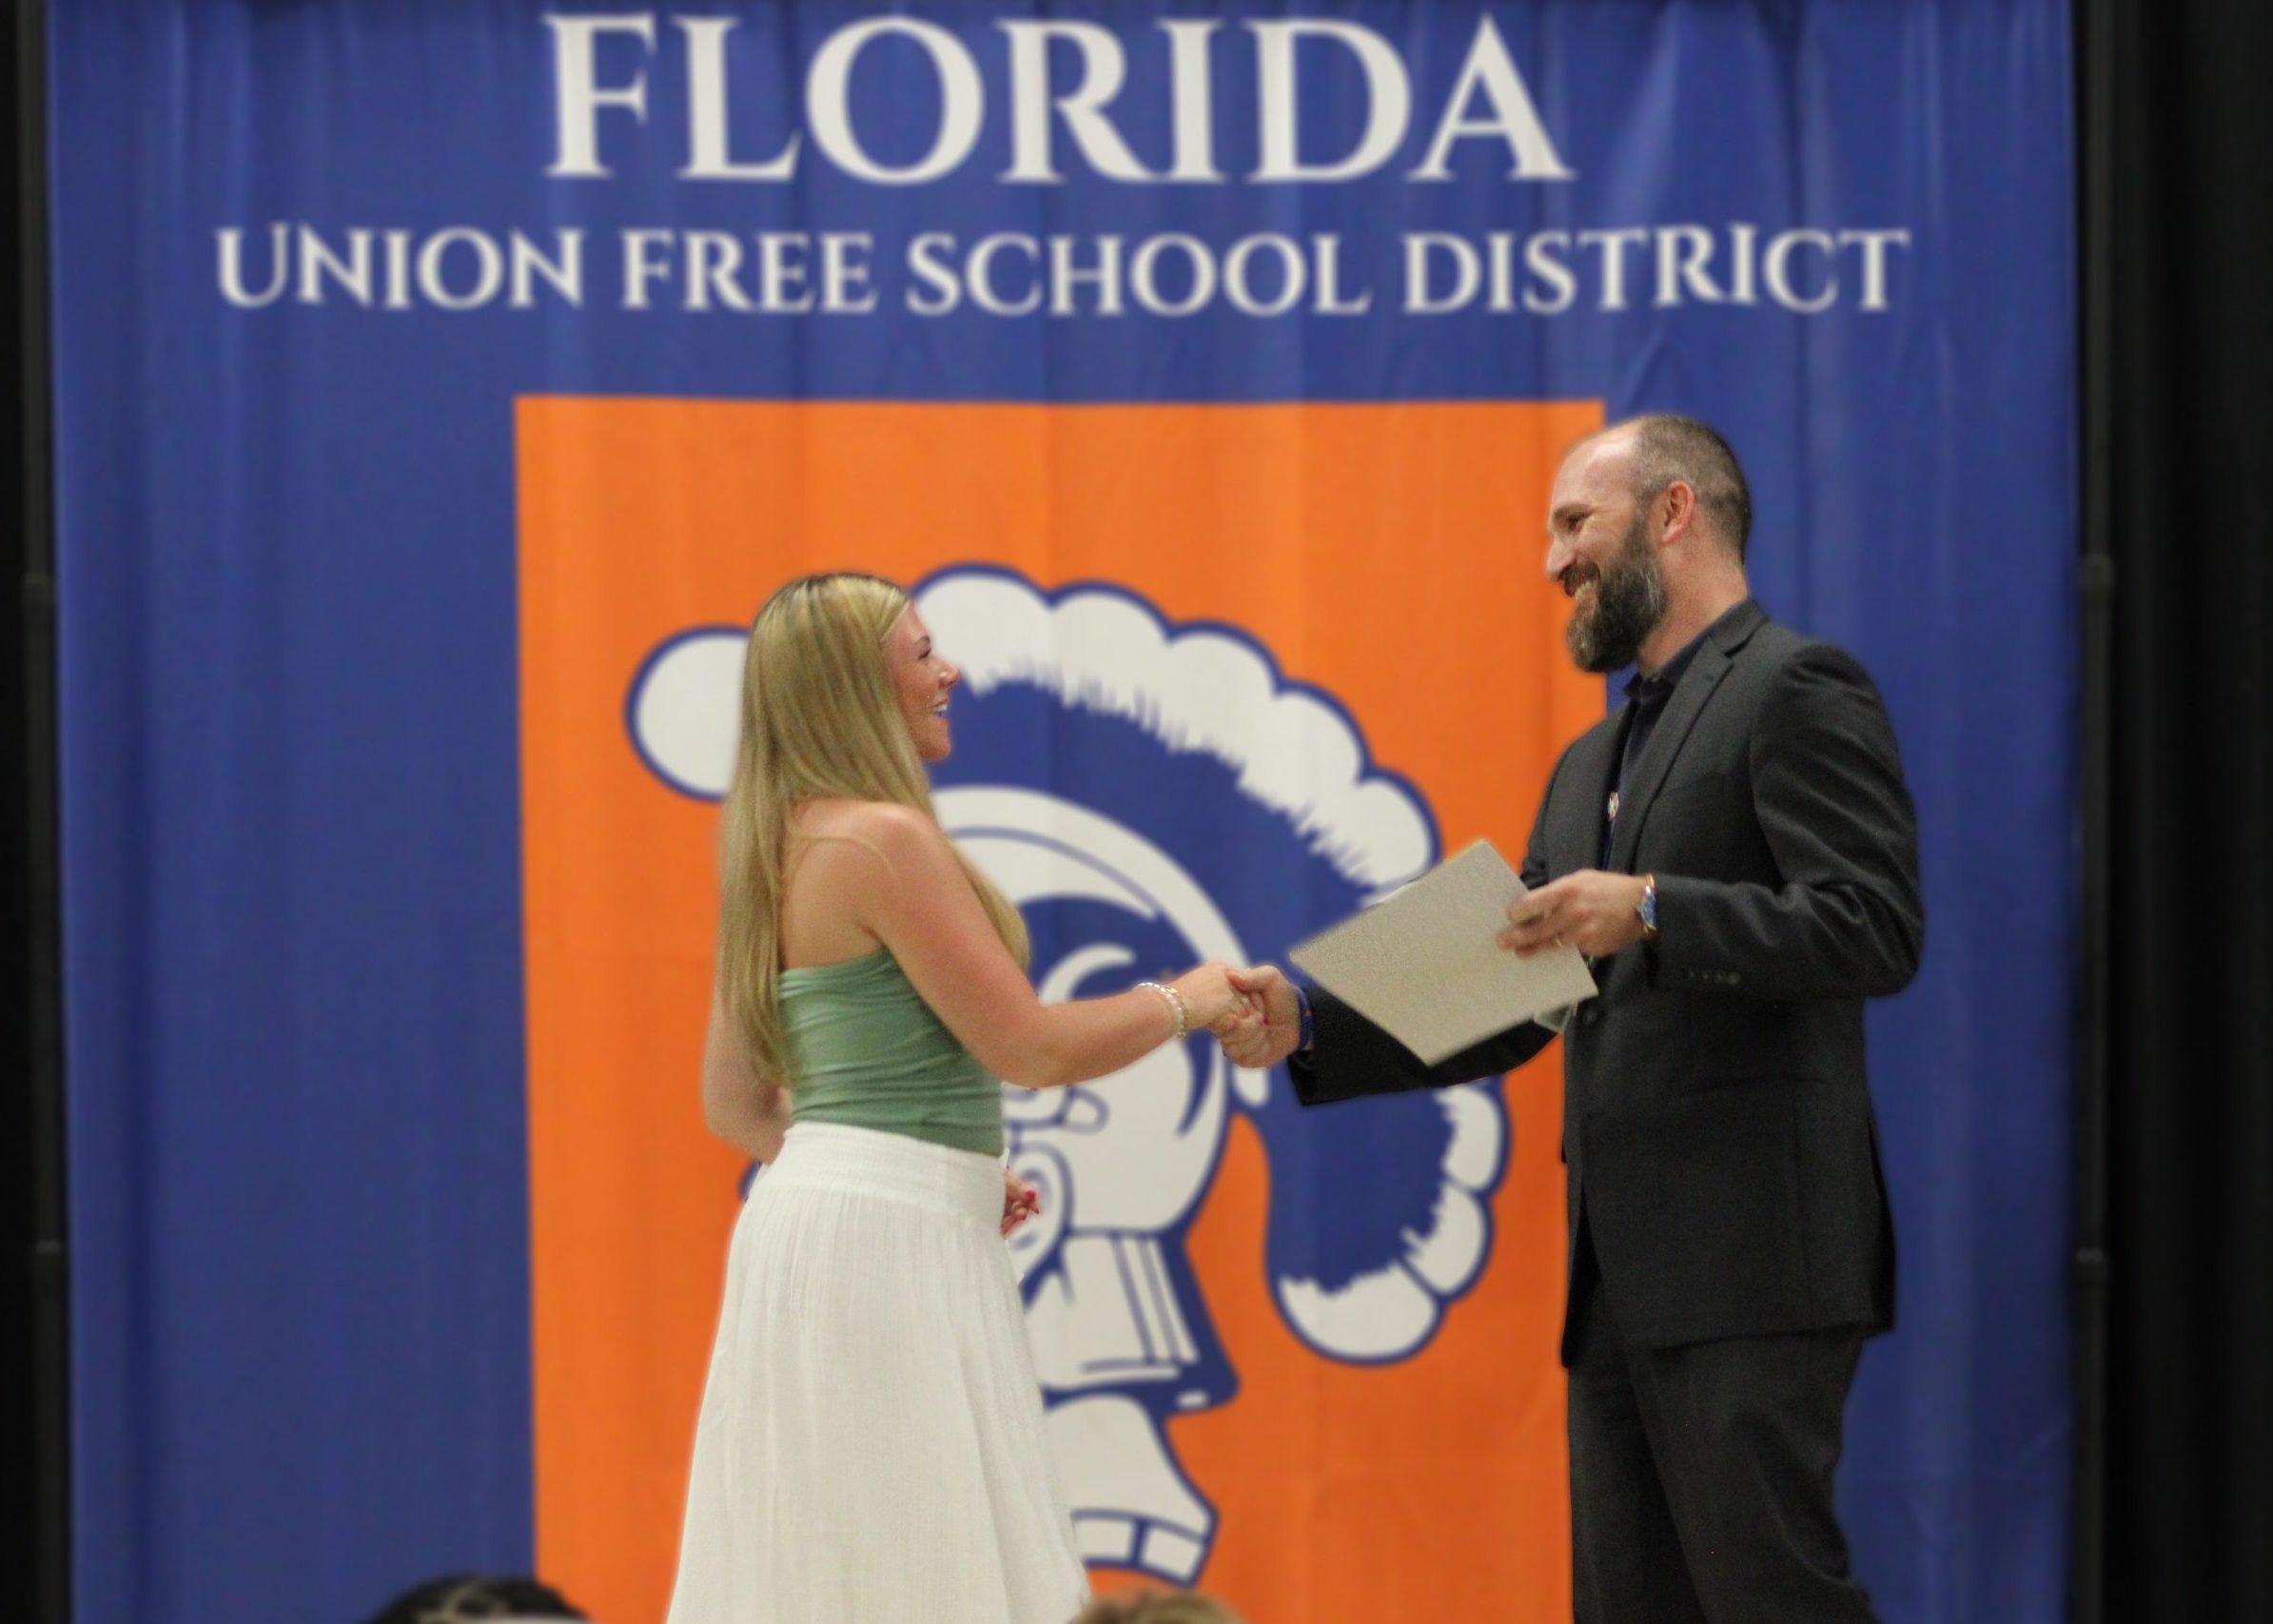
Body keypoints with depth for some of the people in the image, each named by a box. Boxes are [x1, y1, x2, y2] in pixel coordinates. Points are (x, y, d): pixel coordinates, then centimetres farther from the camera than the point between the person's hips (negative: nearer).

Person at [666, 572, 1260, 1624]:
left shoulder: (777, 853, 14)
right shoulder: (883, 838, -13)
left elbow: (734, 1108, 19)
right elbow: (1027, 1047, -13)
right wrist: (1182, 1003, 3)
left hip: (813, 1203, 9)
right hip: (885, 1241, -9)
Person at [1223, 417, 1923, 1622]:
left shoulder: (1793, 690, -3)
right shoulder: (1592, 763, 24)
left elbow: (1875, 931, -15)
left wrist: (1650, 912, -20)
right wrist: (1310, 1025, 10)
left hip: (1750, 1259, -9)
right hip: (1623, 1274, 9)